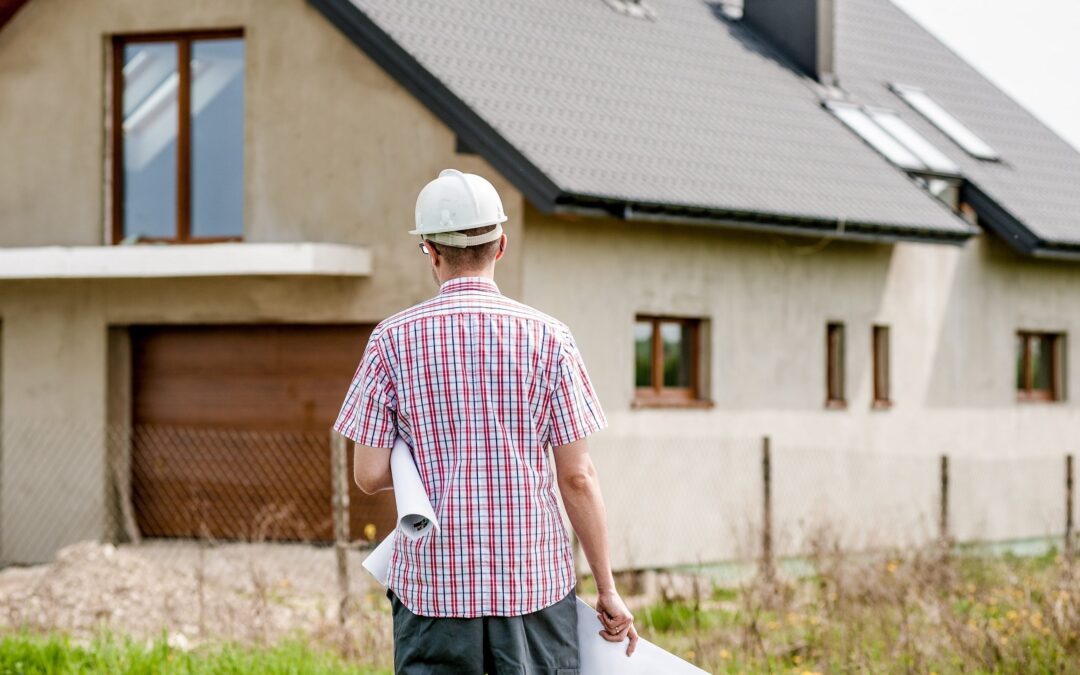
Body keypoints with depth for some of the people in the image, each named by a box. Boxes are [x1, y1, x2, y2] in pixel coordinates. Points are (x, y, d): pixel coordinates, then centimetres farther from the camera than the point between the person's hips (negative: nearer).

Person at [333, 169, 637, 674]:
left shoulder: (393, 339, -2)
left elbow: (369, 475, -3)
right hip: (534, 578, 0)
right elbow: (577, 476, -3)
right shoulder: (547, 338, -2)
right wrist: (607, 589, 5)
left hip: (432, 582, 0)